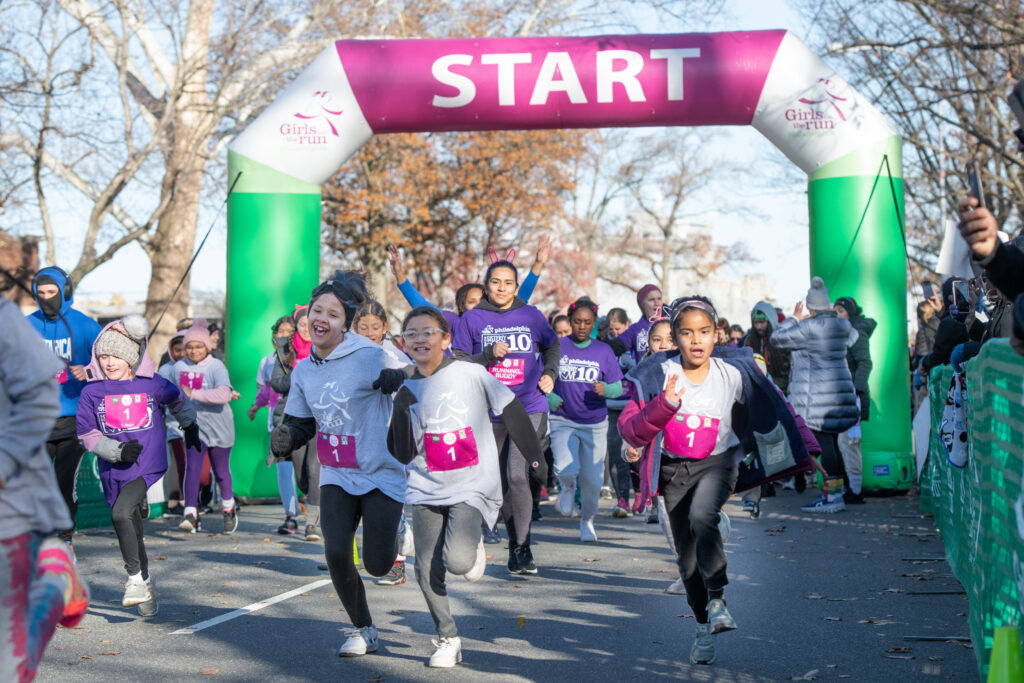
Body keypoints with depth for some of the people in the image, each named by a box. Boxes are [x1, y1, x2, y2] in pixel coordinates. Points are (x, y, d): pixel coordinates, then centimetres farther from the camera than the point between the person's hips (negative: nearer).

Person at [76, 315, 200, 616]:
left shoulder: (152, 385, -2)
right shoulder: (91, 393, -1)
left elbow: (178, 400, 19)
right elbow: (87, 434, 1)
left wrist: (189, 425, 34)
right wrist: (118, 450, -13)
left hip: (147, 466, -3)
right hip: (113, 470, 3)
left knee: (121, 513, -24)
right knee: (131, 528, 12)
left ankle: (135, 578, -12)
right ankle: (144, 580, 33)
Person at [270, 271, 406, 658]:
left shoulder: (370, 358, -16)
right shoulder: (303, 371, 5)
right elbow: (302, 423, 13)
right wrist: (285, 441, -9)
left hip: (381, 473, -4)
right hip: (336, 476, 5)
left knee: (377, 565, -5)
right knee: (336, 553, -13)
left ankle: (394, 532, 34)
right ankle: (362, 630, 10)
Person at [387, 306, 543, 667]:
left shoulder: (470, 374, -6)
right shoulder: (407, 390, 4)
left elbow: (511, 411, 4)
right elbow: (404, 454, -1)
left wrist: (535, 456, 8)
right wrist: (402, 411, -14)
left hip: (472, 487, -4)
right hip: (426, 489, 4)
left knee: (457, 561, -21)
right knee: (427, 571, -2)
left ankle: (473, 546, 15)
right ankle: (447, 638, 18)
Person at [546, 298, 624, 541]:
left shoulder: (604, 351, 3)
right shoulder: (556, 347, 0)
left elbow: (618, 388, 4)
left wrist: (604, 389, -17)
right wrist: (549, 397, -12)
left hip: (595, 423, 2)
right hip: (563, 421, -1)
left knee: (592, 479, 3)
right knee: (566, 470, -22)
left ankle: (587, 521, 30)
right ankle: (567, 487, 17)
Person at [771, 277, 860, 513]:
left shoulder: (809, 327, -13)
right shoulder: (842, 326, 9)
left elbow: (777, 338, -6)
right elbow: (853, 337, 34)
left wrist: (794, 318, 8)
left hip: (818, 396, -8)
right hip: (841, 389, 8)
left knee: (824, 443, -7)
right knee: (831, 442, 13)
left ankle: (832, 496, -9)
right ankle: (838, 490, 16)